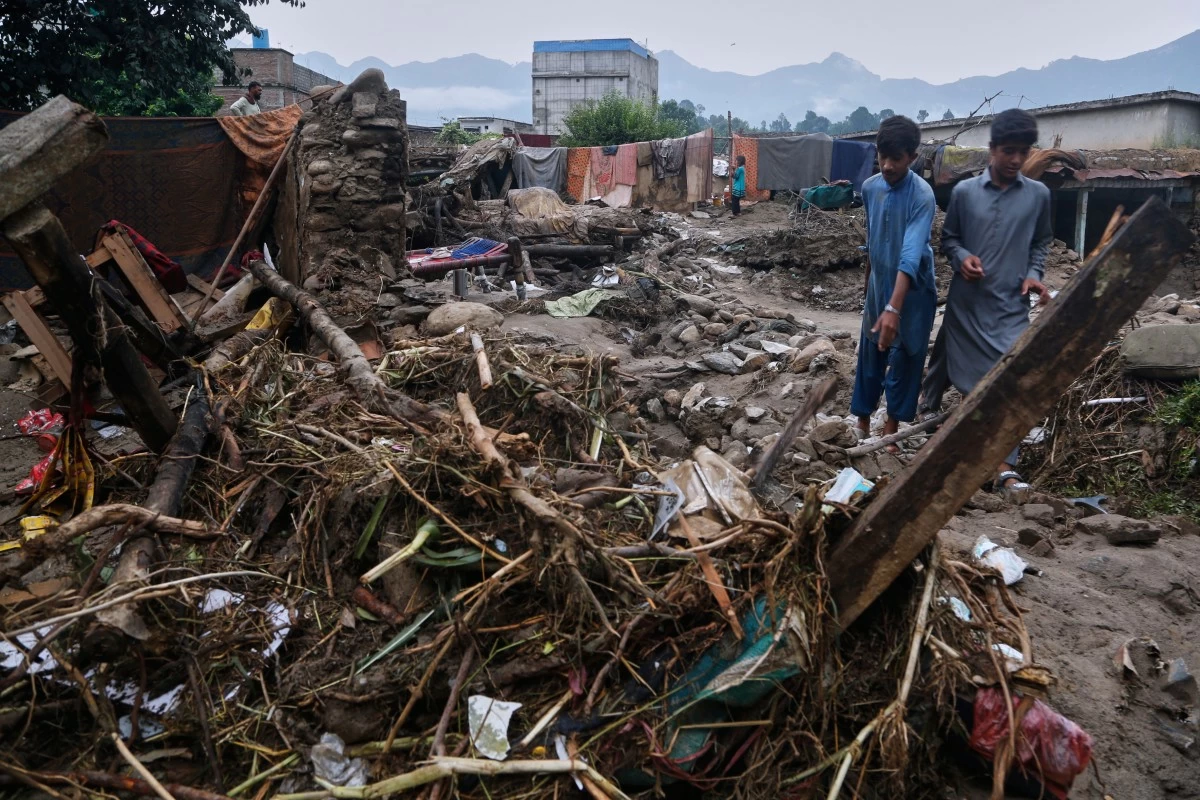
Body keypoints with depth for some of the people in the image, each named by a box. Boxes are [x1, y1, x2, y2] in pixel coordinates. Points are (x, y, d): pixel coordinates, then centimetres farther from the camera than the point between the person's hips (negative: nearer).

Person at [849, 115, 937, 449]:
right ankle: (862, 420, 26)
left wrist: (894, 308, -42)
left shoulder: (922, 196, -23)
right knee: (869, 355, 12)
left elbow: (911, 255, -33)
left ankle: (892, 426, 21)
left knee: (904, 359, 7)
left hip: (913, 292, -5)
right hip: (879, 286, 5)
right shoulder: (870, 187, -4)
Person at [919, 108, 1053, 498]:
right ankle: (927, 412, 48)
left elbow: (1041, 242, 13)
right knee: (947, 361, 17)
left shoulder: (1038, 195, 2)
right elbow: (948, 238, 7)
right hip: (966, 299, 0)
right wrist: (962, 258, -13)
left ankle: (1005, 465, -10)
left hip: (1011, 305, 0)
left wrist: (1034, 274, -5)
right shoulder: (964, 191, -2)